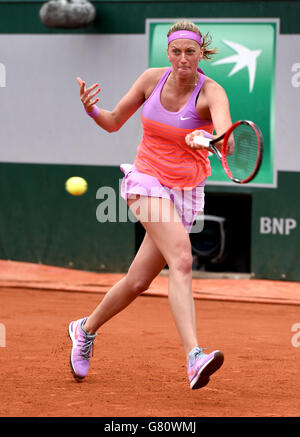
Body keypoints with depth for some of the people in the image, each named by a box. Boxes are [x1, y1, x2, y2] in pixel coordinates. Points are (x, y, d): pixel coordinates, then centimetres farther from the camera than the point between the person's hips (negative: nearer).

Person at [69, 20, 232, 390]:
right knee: (182, 259, -26)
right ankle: (194, 358, -38)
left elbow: (227, 133, -35)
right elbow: (114, 122, 8)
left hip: (186, 192, 1)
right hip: (148, 181, -1)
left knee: (137, 282, 5)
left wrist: (211, 140, -59)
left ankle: (86, 329, 34)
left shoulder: (211, 92, -13)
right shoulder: (152, 79, -4)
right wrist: (92, 110, -14)